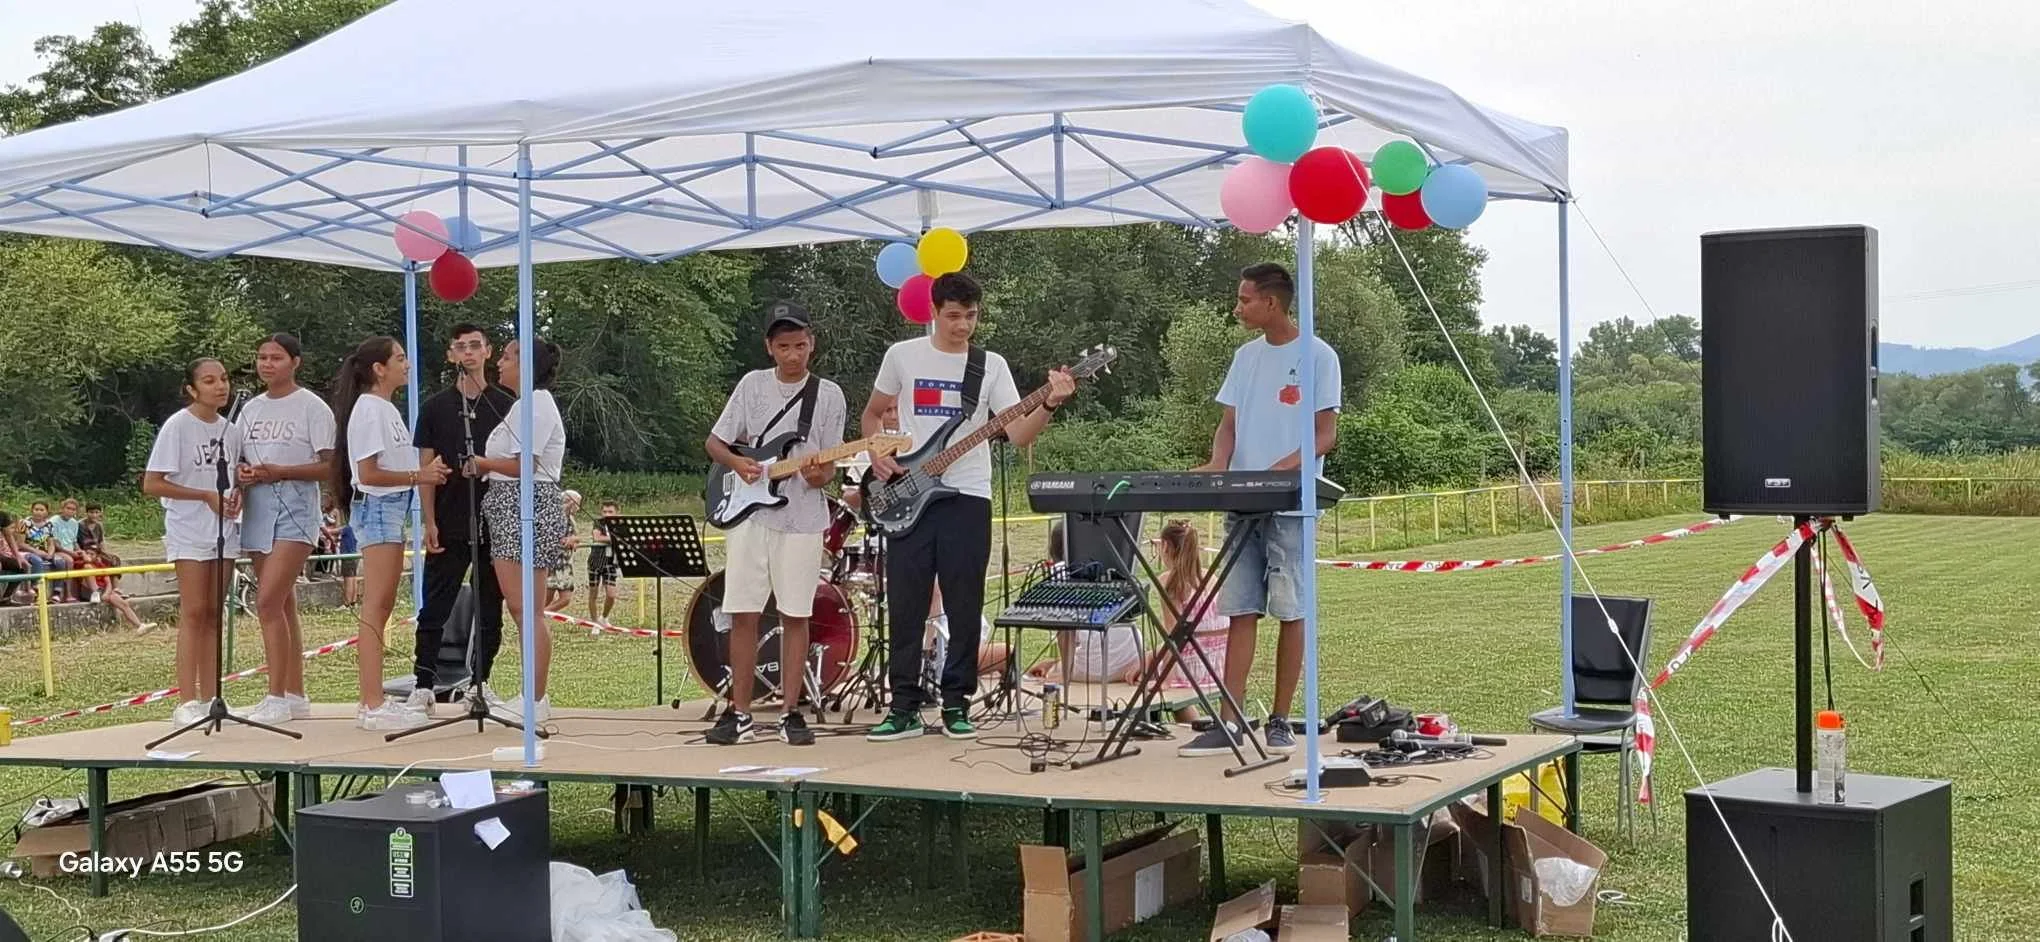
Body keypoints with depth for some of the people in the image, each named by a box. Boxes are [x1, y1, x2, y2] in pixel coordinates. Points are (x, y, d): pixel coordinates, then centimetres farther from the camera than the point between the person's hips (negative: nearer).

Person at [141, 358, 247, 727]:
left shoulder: (230, 430, 9)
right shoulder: (177, 426, -10)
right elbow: (151, 484, -12)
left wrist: (238, 494, -3)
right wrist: (207, 496, -17)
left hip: (224, 530, 6)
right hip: (189, 530, -6)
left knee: (213, 614, 8)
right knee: (193, 612, -9)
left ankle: (209, 698, 13)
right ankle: (187, 703, -8)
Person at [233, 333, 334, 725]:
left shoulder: (311, 407, -4)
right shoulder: (250, 409, 15)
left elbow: (329, 466, -9)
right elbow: (239, 460, 20)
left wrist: (279, 471, -19)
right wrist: (242, 474, -3)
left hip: (295, 511, -7)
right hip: (257, 510, 7)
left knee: (268, 602, -15)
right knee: (283, 605, 10)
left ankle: (277, 697, -10)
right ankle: (295, 696, 16)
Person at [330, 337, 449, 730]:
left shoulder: (387, 409, 17)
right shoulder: (369, 409, -13)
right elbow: (369, 474, -18)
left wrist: (426, 471, 4)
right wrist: (417, 476, -16)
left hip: (391, 508, 10)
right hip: (375, 507, -10)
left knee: (381, 607, 12)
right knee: (375, 607, -11)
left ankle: (369, 698, 17)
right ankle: (373, 705, -11)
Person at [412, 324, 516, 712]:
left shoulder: (506, 406, 5)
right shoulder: (435, 407, 5)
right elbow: (426, 469, 4)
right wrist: (429, 522, -4)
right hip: (449, 526, -1)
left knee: (490, 608, 7)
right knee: (435, 608, -1)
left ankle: (480, 683, 17)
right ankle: (423, 684, 4)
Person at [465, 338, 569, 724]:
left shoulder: (536, 403, -10)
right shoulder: (524, 405, 23)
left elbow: (524, 465, -17)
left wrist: (481, 464, -5)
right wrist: (483, 467, 6)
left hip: (527, 507, -11)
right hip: (510, 509, 11)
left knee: (525, 609, -10)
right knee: (520, 608, 9)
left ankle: (537, 701, -9)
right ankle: (536, 698, 12)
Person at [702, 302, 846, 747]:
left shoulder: (828, 395, 2)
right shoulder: (752, 385, 5)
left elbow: (829, 465, 2)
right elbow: (714, 442, 10)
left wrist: (819, 475, -21)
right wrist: (737, 463, -10)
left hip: (802, 516, -1)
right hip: (749, 513, 1)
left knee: (795, 616, 2)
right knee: (743, 614, 2)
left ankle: (790, 712, 10)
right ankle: (739, 713, 10)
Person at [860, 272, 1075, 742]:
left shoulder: (991, 365, 4)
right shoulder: (903, 356, 5)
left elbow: (1018, 434, -5)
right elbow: (872, 414, 18)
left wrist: (1050, 405, -23)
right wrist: (877, 455, 0)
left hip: (967, 497, 0)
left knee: (964, 609, 1)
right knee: (905, 606, 1)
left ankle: (956, 706, 9)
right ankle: (905, 708, 7)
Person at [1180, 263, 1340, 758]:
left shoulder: (1317, 356, -3)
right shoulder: (1246, 356, 15)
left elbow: (1325, 435, -6)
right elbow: (1229, 424, 14)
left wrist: (1280, 470, -21)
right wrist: (1216, 465, -7)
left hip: (1292, 506, -5)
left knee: (1290, 611, 0)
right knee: (1240, 612, 3)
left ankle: (1280, 722, 8)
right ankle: (1228, 724, 2)